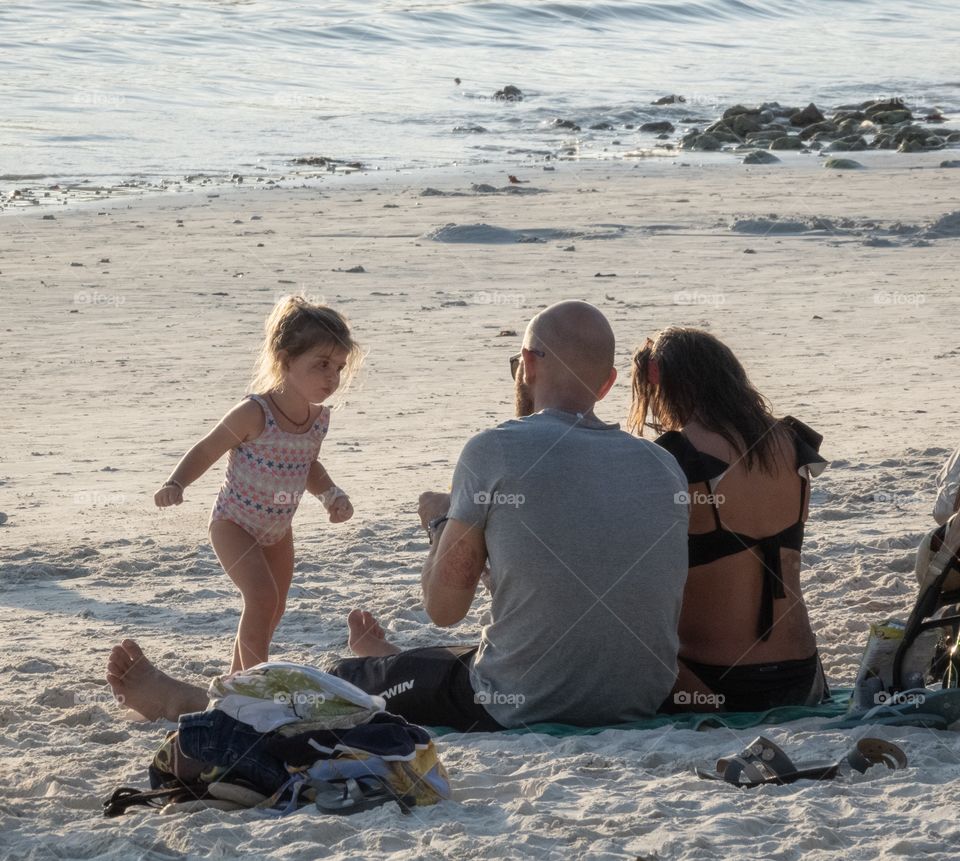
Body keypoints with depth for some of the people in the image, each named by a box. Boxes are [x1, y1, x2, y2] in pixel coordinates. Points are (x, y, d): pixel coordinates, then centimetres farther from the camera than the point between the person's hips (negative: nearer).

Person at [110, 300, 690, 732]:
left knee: (357, 679, 21)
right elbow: (670, 613, 13)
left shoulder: (497, 452, -12)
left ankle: (183, 701, 46)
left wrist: (441, 521, 15)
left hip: (528, 708, -5)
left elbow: (445, 605, -7)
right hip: (646, 699, 5)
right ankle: (383, 662, 71)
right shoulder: (664, 465, 3)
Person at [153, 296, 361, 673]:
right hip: (234, 524, -7)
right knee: (262, 596, -23)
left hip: (277, 530, 7)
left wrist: (332, 496, -3)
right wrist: (175, 484, -33)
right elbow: (207, 450, -18)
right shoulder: (254, 414, -28)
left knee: (271, 612, 15)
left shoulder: (319, 419, -7)